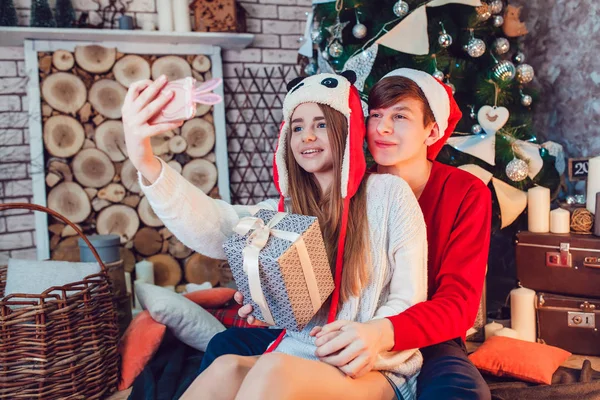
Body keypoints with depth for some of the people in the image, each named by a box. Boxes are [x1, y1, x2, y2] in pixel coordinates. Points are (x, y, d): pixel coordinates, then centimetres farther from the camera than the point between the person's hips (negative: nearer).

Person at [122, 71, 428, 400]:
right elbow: (214, 229, -14)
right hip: (297, 360, 3)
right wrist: (147, 165, -31)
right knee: (227, 369, -29)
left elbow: (409, 301, -4)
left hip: (375, 371, -3)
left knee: (276, 371, -33)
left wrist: (374, 335, -27)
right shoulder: (286, 210, 7)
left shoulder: (389, 193, -3)